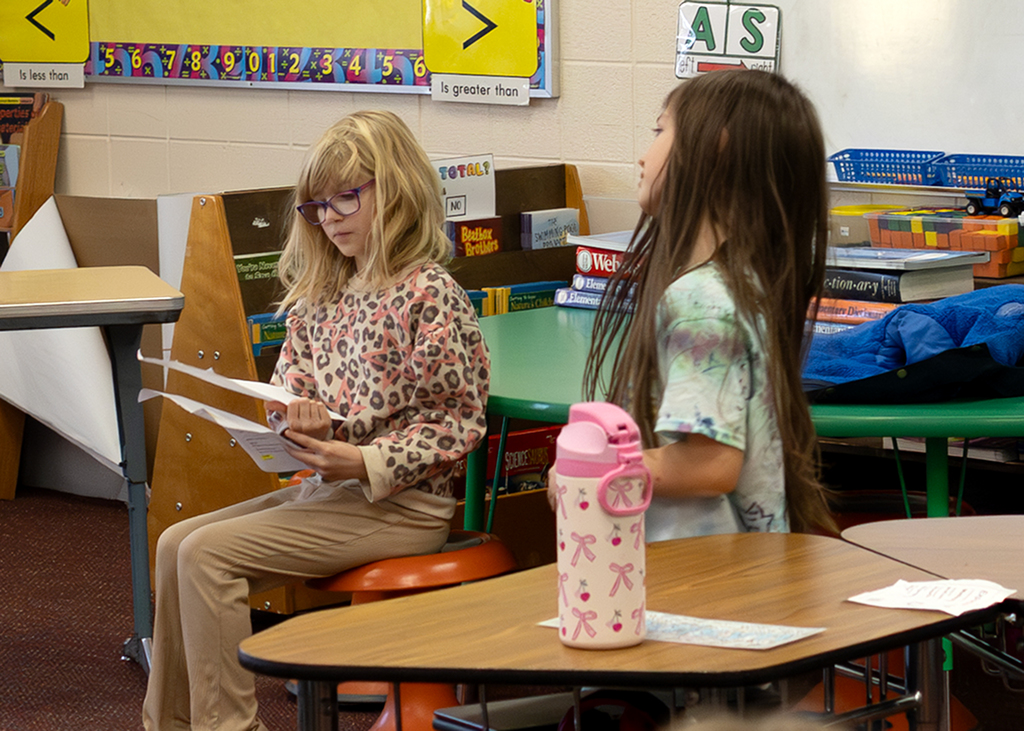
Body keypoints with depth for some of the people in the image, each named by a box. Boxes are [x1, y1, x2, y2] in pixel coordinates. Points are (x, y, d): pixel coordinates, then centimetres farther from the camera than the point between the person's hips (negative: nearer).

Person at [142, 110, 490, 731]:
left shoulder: (429, 295, -14)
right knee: (176, 543, 2)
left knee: (208, 553, -18)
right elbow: (292, 386, 16)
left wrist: (364, 462, -23)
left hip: (401, 505, -9)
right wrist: (300, 417, -9)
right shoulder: (325, 295, 11)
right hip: (330, 490, 9)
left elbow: (457, 421, -15)